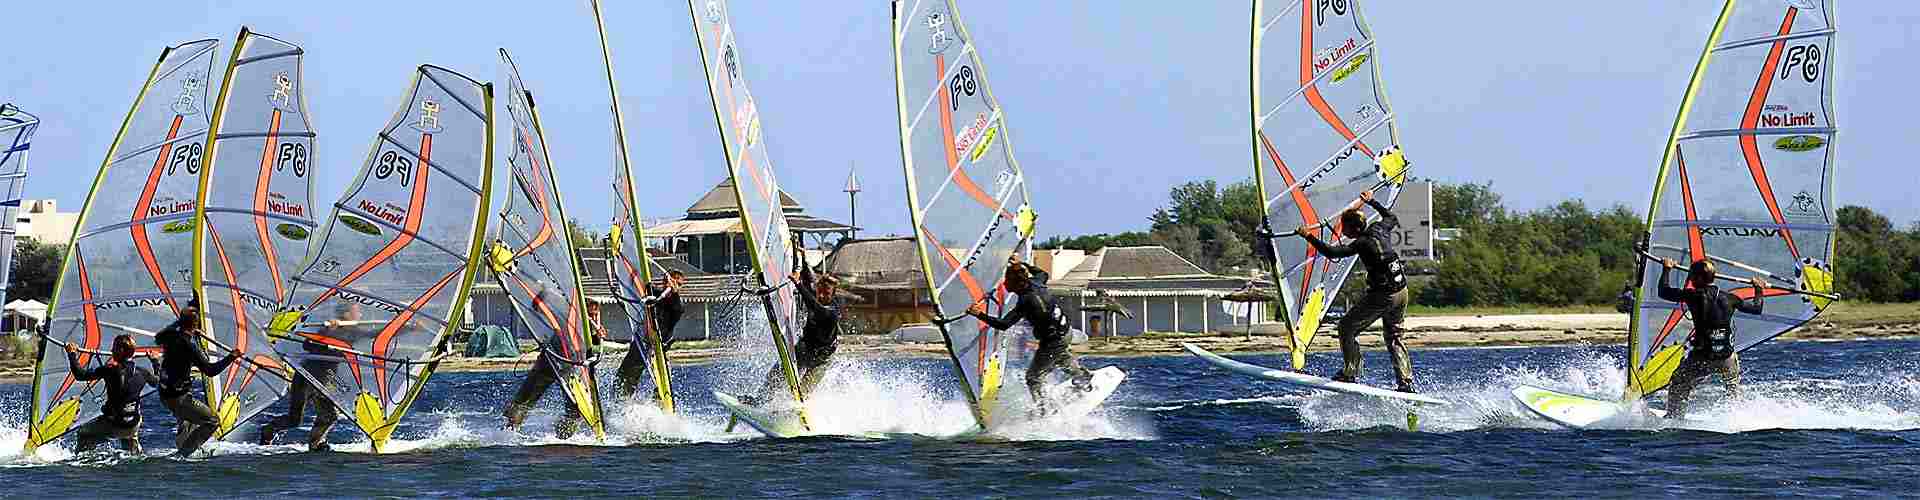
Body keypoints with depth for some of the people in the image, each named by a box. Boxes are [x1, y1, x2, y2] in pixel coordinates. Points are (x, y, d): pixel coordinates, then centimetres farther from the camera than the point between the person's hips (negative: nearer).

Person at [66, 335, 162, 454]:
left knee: (82, 434, 19)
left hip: (112, 425, -5)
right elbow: (157, 381, 19)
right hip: (133, 426, 5)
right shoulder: (141, 372, -3)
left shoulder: (110, 370, -17)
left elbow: (81, 375, -16)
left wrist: (72, 355, -4)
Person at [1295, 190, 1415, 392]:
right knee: (1393, 337, 19)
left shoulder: (1362, 243, -16)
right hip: (1402, 292, 8)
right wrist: (1372, 202, 35)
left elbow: (1332, 252, -24)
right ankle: (1406, 383, 12)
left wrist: (1309, 236, -21)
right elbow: (1392, 218, 28)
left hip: (1381, 296, -8)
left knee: (1347, 327, 5)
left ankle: (1350, 373, 1)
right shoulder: (1379, 229, 5)